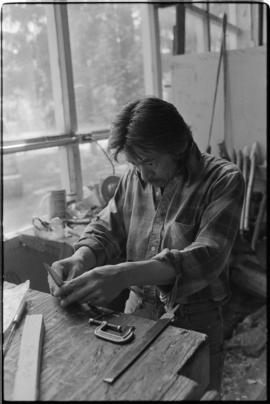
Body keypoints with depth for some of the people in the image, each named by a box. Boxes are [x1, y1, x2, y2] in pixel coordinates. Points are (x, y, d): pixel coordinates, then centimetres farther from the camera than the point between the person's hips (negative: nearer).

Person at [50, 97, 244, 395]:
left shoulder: (223, 180, -16)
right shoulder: (134, 177, -2)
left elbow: (207, 257, -27)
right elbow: (106, 228, 2)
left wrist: (126, 274, -40)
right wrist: (81, 258, -22)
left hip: (194, 320, -3)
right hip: (137, 311, 4)